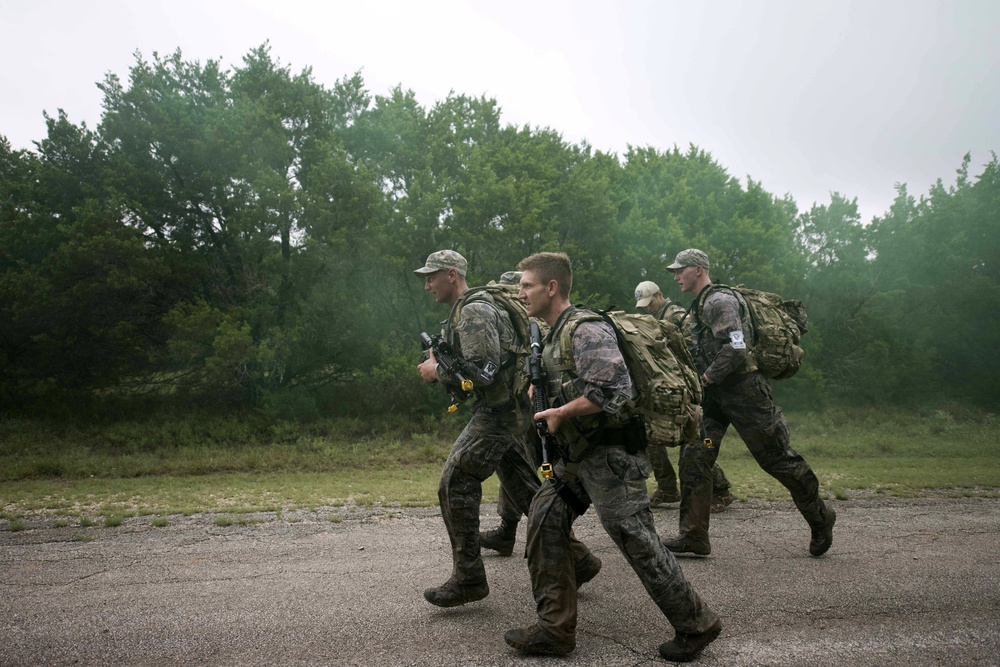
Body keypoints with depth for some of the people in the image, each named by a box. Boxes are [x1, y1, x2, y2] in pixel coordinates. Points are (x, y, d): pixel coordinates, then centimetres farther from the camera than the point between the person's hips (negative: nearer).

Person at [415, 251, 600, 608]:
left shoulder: (474, 312, -15)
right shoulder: (467, 311, 18)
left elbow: (481, 372, -24)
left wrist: (436, 370, -11)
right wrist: (440, 365, 9)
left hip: (497, 412, -11)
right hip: (508, 409, 11)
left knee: (455, 483, -8)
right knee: (526, 489, 14)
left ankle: (468, 578, 1)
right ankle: (577, 560, 23)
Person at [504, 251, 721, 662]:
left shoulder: (585, 330, -18)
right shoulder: (555, 334, 13)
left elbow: (613, 389, -29)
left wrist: (561, 412, -19)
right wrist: (542, 395, 10)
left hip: (610, 456, -10)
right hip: (579, 455, 10)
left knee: (638, 543, -1)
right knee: (545, 520, 7)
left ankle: (695, 625, 20)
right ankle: (554, 630, 16)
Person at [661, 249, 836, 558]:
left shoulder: (719, 301, -14)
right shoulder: (698, 306, 17)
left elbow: (735, 349, -24)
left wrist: (703, 380, -18)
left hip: (744, 392, -9)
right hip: (714, 396, 9)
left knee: (777, 458, 3)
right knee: (693, 455, -3)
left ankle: (820, 518, 26)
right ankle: (693, 535, 1)